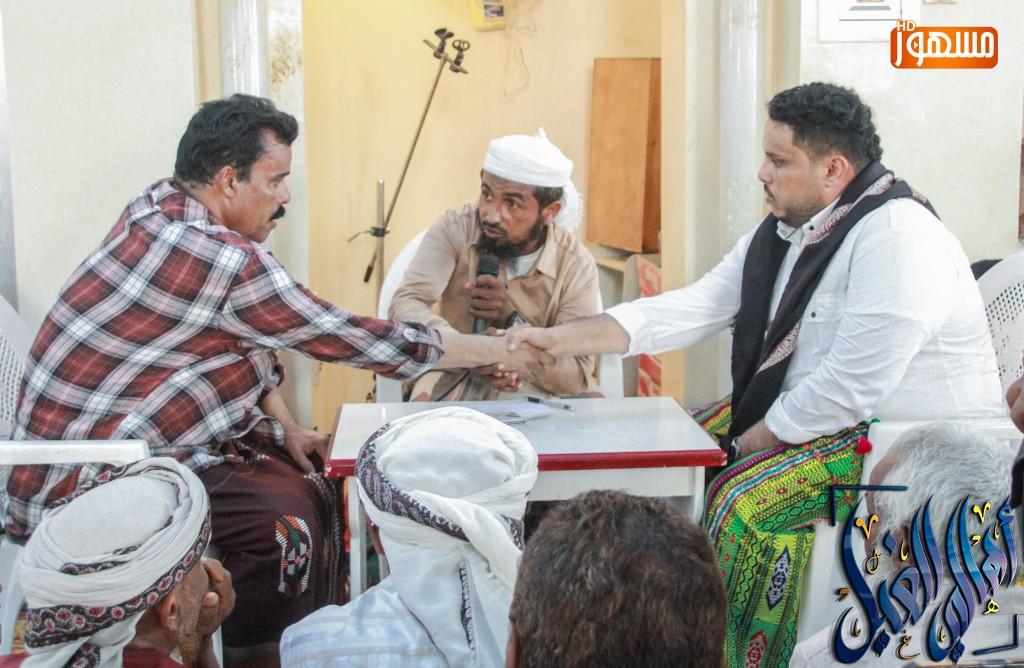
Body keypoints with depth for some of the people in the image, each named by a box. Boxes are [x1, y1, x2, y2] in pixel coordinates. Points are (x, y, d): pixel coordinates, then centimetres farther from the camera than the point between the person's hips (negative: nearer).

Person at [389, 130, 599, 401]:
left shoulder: (576, 264, -9)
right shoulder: (455, 229, -9)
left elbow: (577, 377, -12)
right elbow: (405, 306, -21)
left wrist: (512, 322, -26)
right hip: (449, 386, 0)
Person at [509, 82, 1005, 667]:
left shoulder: (897, 238, -22)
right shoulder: (782, 232, 6)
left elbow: (851, 388, -26)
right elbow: (691, 308, 4)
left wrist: (745, 444, -15)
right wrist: (558, 339, -3)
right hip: (804, 413, 9)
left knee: (744, 496, -27)